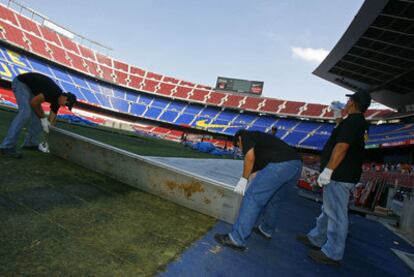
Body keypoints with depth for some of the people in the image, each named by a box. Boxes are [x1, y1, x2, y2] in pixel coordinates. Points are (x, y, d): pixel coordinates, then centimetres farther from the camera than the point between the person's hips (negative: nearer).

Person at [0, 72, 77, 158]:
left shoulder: (57, 99, 1)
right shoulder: (53, 92, -26)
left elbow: (52, 118, 6)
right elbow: (34, 102, -26)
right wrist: (43, 119, -18)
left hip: (30, 87, 10)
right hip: (21, 82, -10)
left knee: (38, 114, 5)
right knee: (25, 113, -24)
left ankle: (30, 143, 13)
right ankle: (7, 147, -24)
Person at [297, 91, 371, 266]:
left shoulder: (352, 121, -16)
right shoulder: (360, 123, 15)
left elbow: (342, 146, -24)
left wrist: (328, 170, -24)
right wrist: (340, 117, 27)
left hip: (340, 176, -11)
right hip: (342, 175, 11)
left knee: (336, 214, -3)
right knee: (328, 210, 19)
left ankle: (332, 254, 8)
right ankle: (316, 239, 33)